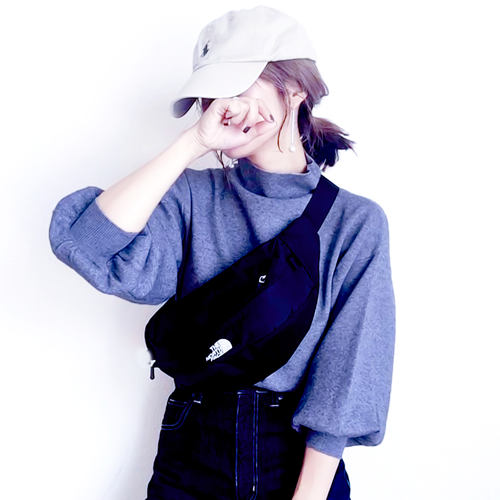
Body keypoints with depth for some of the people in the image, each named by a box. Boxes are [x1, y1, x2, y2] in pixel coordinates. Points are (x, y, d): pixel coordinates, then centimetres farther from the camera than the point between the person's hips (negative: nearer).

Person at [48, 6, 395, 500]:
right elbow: (86, 244, -22)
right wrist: (194, 142, -21)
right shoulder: (195, 196, -5)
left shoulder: (356, 221, -9)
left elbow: (346, 377, -10)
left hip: (301, 460, -1)